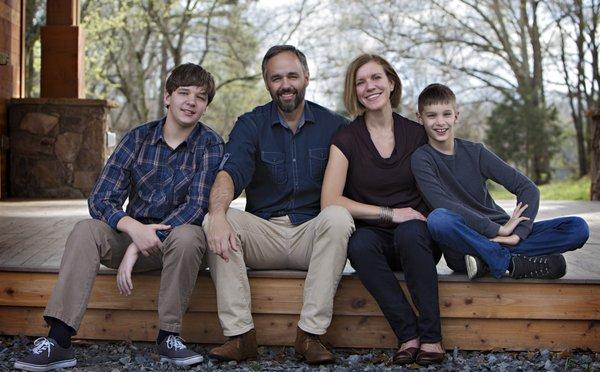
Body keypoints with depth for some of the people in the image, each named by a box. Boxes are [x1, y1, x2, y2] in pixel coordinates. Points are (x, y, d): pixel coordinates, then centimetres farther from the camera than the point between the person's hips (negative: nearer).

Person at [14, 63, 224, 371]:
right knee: (86, 230, -24)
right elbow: (100, 200, -7)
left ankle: (169, 337, -21)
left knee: (187, 235, -36)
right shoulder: (138, 138, -1)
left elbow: (197, 206, -19)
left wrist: (136, 247, -27)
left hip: (177, 236, -2)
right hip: (134, 232, 3)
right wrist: (133, 228, -30)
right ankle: (58, 340, -29)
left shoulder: (210, 144, -8)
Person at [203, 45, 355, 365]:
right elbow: (230, 173, -13)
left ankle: (310, 334, -29)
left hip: (312, 234, 0)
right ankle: (240, 335, -26)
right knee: (212, 221, -25)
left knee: (338, 217, -32)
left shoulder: (333, 125, 7)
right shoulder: (250, 124, 5)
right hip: (263, 234, 1)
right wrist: (218, 213, -33)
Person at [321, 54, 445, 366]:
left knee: (410, 232, -34)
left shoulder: (416, 134, 6)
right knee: (359, 243, -35)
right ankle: (408, 334, -28)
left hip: (417, 237, 1)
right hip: (373, 238, 0)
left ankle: (431, 337, -28)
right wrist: (389, 213, -14)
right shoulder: (347, 139, 0)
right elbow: (329, 201, -11)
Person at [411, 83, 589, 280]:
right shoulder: (421, 159, -4)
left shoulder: (475, 151, 5)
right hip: (461, 246, -4)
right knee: (438, 218, -38)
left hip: (498, 235, 4)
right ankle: (514, 262, -25)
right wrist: (499, 229, -24)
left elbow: (528, 187, 0)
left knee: (578, 228, -13)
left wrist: (518, 233, -16)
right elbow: (442, 205, -20)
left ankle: (490, 260, -22)